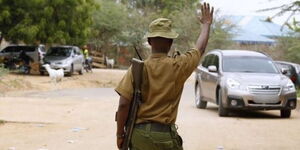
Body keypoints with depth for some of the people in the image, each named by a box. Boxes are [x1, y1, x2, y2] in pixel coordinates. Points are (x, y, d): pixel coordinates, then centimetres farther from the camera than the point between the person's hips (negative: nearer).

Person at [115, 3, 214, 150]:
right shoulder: (177, 66, -4)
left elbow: (123, 104, -9)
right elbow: (200, 49, 15)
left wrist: (120, 134, 2)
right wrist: (206, 23, 32)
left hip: (139, 134, 2)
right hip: (165, 136, -2)